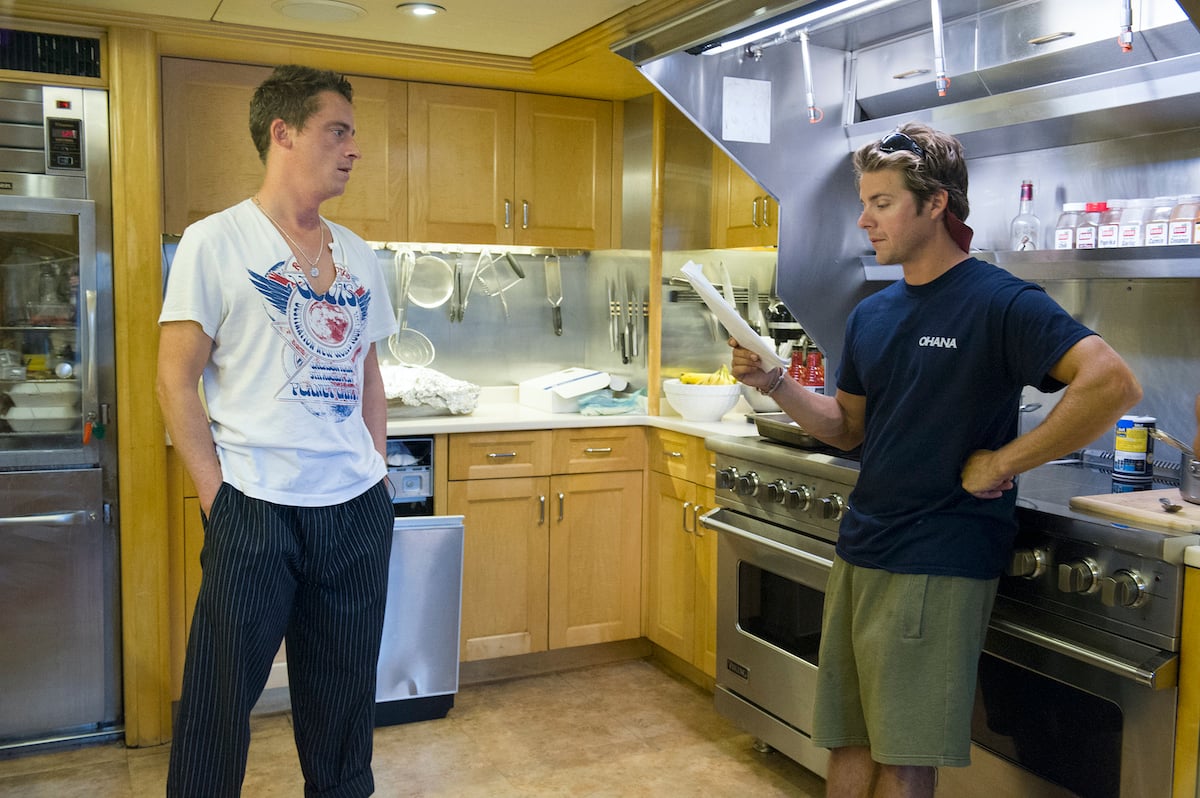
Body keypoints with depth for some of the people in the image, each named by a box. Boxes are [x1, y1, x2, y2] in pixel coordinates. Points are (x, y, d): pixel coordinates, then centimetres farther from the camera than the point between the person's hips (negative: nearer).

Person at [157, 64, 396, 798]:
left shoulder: (359, 256, 11)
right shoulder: (215, 242, -4)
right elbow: (177, 380, -5)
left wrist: (377, 465, 8)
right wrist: (219, 501, -9)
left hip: (359, 508, 5)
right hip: (258, 511, -4)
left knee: (345, 690, 14)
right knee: (222, 698, 5)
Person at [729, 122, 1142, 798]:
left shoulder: (1001, 303, -12)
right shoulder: (871, 316, 11)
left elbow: (1115, 385, -23)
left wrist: (1002, 463, -19)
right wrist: (775, 384, 1)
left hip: (938, 564, -7)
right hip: (861, 552, 7)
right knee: (849, 743, 14)